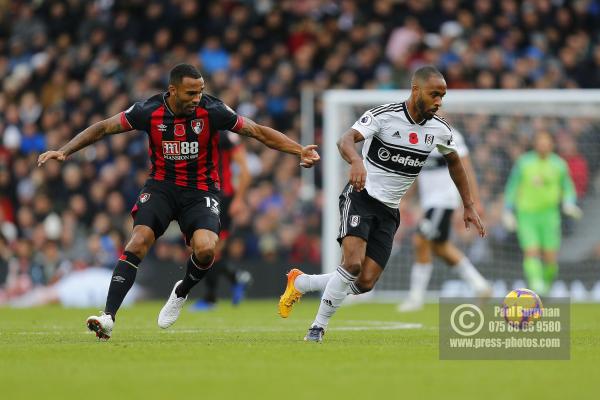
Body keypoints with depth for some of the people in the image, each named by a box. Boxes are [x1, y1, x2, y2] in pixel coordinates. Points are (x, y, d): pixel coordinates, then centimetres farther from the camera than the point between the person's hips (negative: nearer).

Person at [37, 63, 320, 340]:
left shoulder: (212, 111, -14)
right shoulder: (149, 111, -12)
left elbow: (258, 131, -7)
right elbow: (103, 128, -1)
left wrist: (300, 151, -13)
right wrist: (64, 151, -7)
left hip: (200, 191, -1)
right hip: (161, 186, 1)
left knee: (205, 249, -26)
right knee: (139, 241, -22)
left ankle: (181, 293, 8)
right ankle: (108, 317, -23)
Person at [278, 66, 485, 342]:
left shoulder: (439, 129, 0)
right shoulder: (384, 115, -17)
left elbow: (454, 161, 20)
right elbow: (346, 140, -32)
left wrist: (469, 205, 20)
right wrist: (356, 161, -54)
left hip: (389, 211, 5)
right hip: (361, 197, -5)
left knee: (365, 283, -5)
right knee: (353, 263, -27)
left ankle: (300, 282, 19)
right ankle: (319, 326, -9)